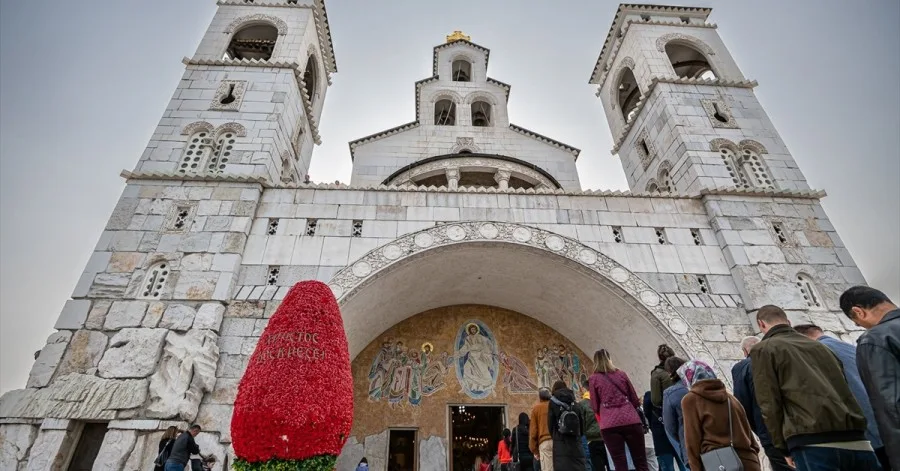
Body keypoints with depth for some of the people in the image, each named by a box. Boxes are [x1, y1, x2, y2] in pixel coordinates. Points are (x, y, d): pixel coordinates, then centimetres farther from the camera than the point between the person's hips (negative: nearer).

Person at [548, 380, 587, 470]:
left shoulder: (553, 401, 3)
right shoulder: (575, 402, 14)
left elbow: (550, 422, -2)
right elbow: (582, 422, 11)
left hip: (560, 440, -4)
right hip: (575, 439, 4)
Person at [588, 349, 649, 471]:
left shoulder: (594, 378, 5)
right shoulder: (621, 374, 11)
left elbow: (595, 407, 7)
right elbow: (635, 399, 17)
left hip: (609, 424, -2)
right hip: (631, 420, 2)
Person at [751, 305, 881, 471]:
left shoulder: (762, 349, 3)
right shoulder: (819, 346, 24)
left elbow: (769, 404, -4)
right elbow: (844, 391, 22)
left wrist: (784, 448, 5)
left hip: (812, 443, -6)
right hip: (856, 440, 7)